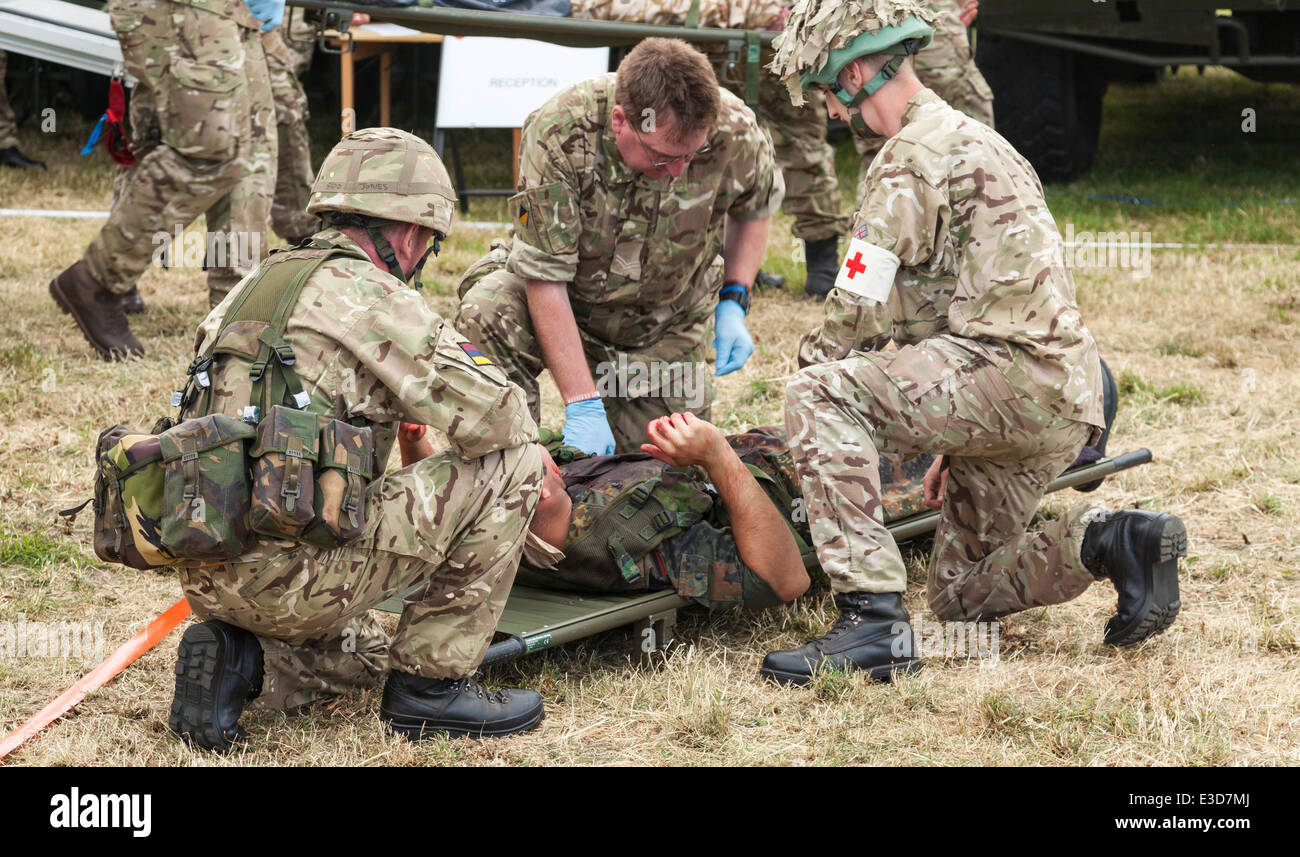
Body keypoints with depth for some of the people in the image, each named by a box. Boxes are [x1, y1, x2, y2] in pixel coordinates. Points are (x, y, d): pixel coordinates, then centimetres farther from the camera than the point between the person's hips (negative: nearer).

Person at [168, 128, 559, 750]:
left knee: (362, 650, 38)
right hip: (291, 574, -9)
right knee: (510, 466, -3)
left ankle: (237, 659, 9)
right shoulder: (371, 296, -9)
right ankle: (430, 682, 4)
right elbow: (490, 416, -14)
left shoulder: (259, 285, 18)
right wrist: (537, 457, 8)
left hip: (208, 577, 9)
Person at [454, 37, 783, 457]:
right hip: (565, 299, -2)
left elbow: (756, 206, 1)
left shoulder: (734, 132, -25)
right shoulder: (557, 135, -33)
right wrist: (581, 404, -33)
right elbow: (545, 277, -29)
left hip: (663, 327, 3)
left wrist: (734, 303, -10)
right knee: (484, 315, -34)